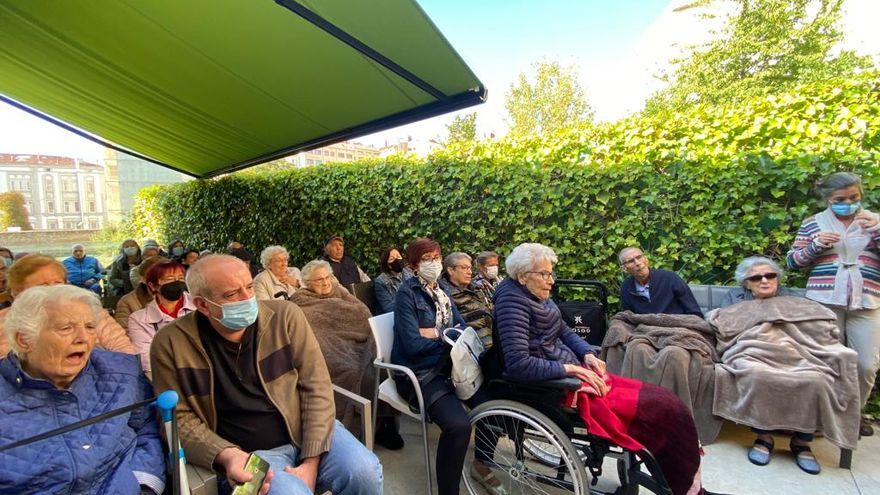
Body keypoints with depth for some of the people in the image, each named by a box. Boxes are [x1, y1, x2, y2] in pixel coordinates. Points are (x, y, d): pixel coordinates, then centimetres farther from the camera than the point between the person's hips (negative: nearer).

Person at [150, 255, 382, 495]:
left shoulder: (285, 315, -9)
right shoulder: (170, 344, -9)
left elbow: (316, 386, -8)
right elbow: (180, 418, -1)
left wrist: (312, 461, -14)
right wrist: (226, 455, -19)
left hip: (308, 430, 2)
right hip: (248, 452, -1)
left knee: (365, 473, -20)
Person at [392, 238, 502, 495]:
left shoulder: (442, 291, 12)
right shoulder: (407, 292, -9)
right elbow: (413, 344, -19)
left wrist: (434, 333, -12)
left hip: (448, 365, 7)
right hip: (420, 372, -7)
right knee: (458, 424, -28)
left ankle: (481, 465, 18)